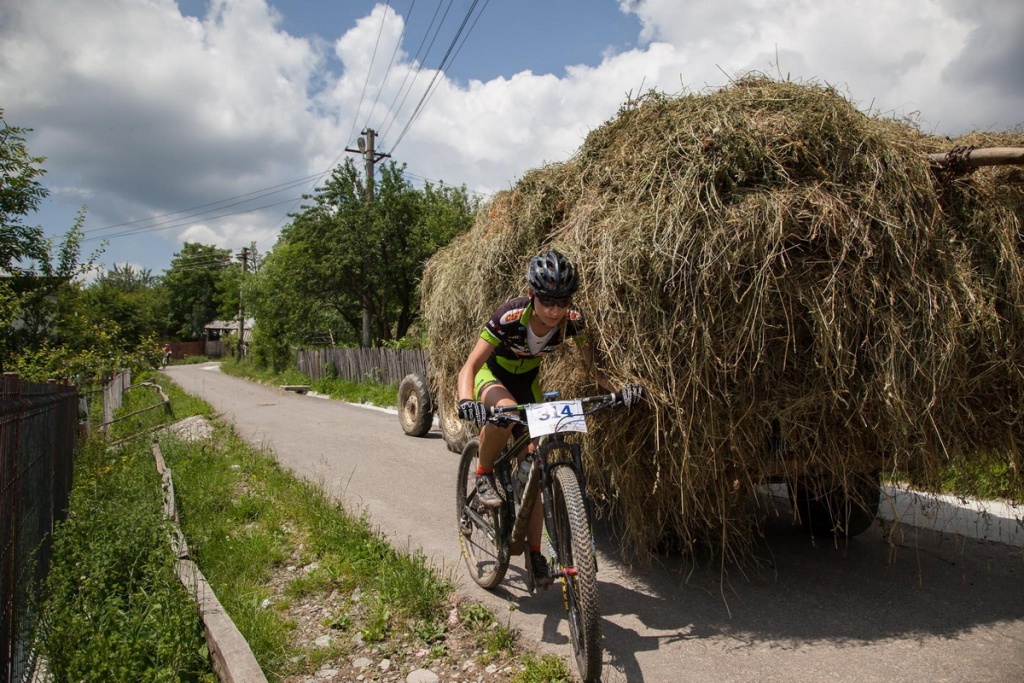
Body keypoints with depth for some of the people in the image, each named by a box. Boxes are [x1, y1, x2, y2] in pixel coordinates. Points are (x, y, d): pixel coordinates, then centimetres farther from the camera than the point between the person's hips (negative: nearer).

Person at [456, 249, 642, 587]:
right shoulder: (510, 316, -35)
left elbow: (594, 366, -16)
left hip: (527, 380, 3)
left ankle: (535, 553, 8)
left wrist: (619, 388, -37)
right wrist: (466, 401, -55)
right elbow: (470, 366, -35)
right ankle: (484, 475, -13)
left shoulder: (573, 321, -25)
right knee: (506, 410, -40)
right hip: (492, 373, -3)